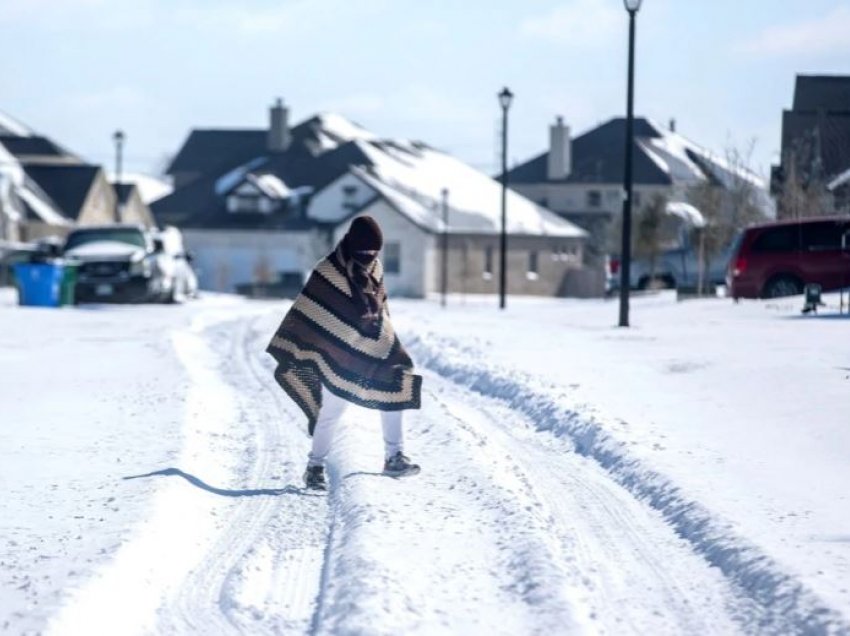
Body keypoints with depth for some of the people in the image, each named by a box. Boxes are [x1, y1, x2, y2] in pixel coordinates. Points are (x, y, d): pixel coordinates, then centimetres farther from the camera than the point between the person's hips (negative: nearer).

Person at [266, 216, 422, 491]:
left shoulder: (375, 267, 3)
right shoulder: (328, 272, -16)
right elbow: (305, 314, -15)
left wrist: (387, 338, 23)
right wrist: (290, 353, -16)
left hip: (376, 348, 6)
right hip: (340, 354, -6)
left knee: (396, 394, 3)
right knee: (331, 410, -2)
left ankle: (394, 458, 13)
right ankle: (314, 467, 11)